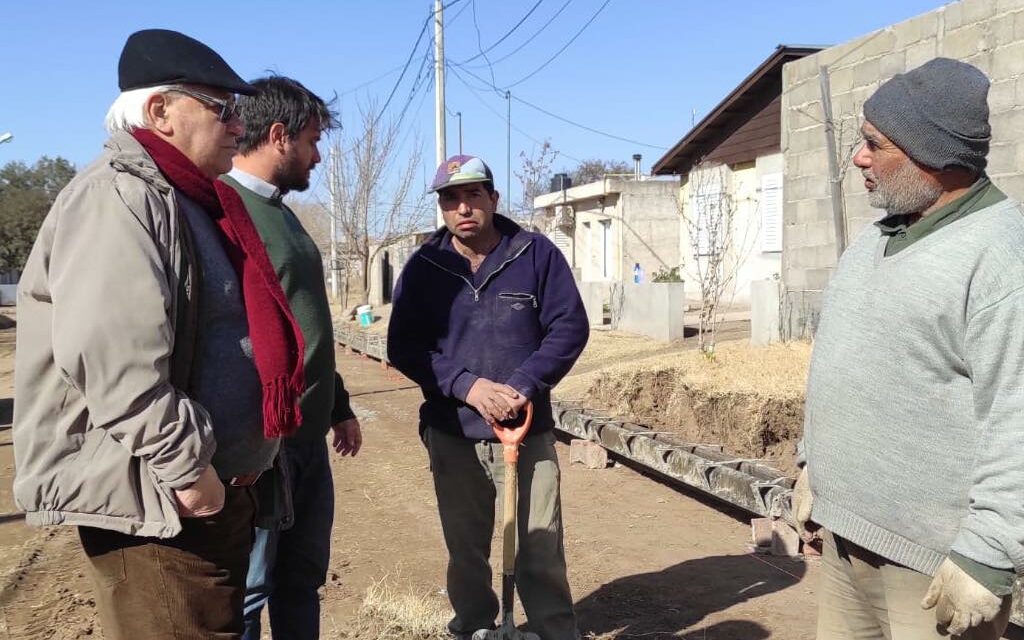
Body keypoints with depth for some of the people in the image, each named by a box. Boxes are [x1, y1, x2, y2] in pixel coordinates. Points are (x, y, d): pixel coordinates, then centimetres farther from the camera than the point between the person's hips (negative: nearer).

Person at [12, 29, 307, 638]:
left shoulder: (191, 202, 15)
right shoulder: (121, 199, -18)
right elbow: (113, 365, -29)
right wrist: (187, 468, -22)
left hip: (215, 489, 10)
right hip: (157, 501, -10)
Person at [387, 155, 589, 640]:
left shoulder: (537, 254, -3)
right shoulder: (423, 266, 1)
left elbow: (569, 327, -4)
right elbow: (403, 346, -3)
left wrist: (524, 386, -17)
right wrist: (467, 385, -17)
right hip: (452, 435, 2)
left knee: (541, 551, 4)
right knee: (465, 550, 15)